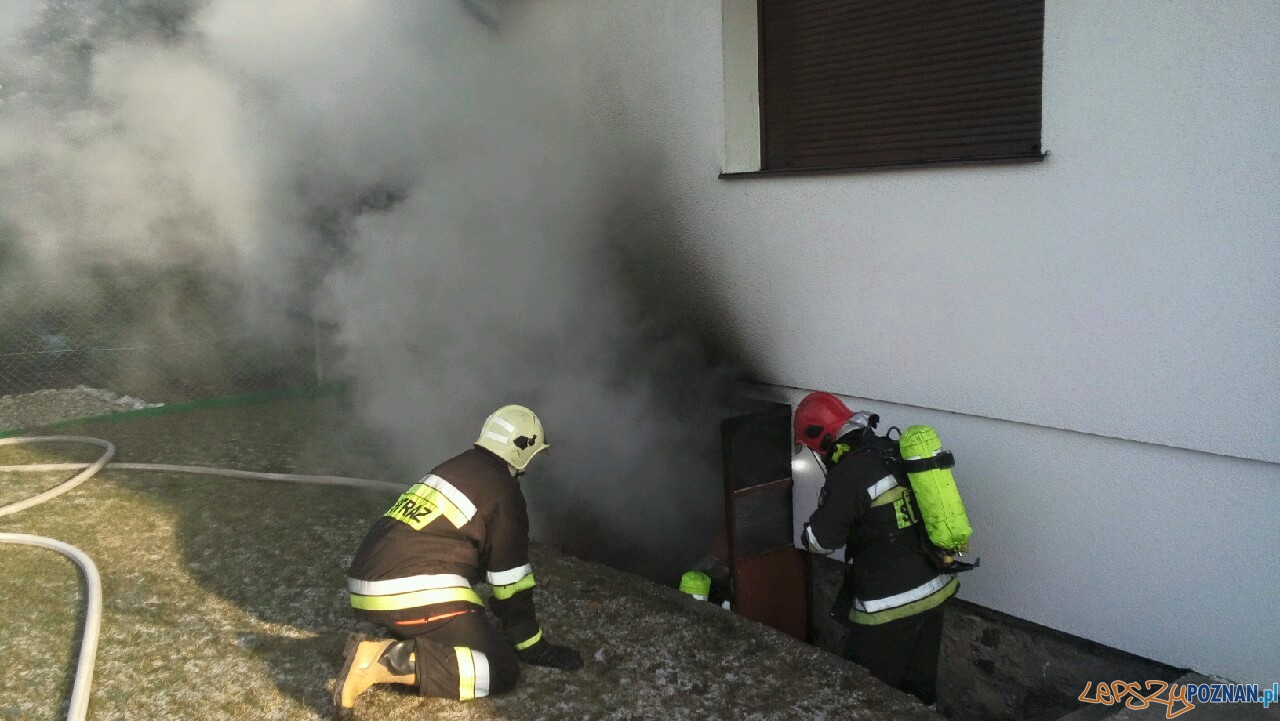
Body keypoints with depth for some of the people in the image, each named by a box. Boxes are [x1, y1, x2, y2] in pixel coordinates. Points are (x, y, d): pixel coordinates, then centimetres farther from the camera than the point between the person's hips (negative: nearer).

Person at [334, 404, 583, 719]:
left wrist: (489, 611, 48)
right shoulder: (503, 489, -3)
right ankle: (392, 662, -19)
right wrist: (532, 646, 11)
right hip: (414, 594, -9)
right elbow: (509, 577, 0)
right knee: (502, 670, -5)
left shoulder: (455, 467, 23)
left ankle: (398, 644, 5)